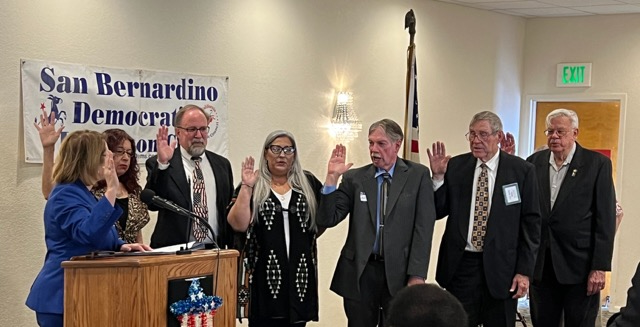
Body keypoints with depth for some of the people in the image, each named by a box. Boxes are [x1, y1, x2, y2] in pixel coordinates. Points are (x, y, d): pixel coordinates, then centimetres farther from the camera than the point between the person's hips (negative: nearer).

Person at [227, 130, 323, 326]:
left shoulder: (308, 183, 10)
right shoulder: (252, 186, 3)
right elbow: (238, 224, -10)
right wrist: (246, 187, -14)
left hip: (299, 272, 2)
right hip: (265, 273, -2)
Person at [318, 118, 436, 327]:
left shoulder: (418, 175, 0)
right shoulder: (354, 178, 4)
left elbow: (424, 227, -4)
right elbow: (328, 220, -1)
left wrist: (417, 274, -10)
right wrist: (332, 177, -11)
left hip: (399, 271, -1)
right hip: (359, 271, 1)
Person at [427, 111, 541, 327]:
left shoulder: (522, 171, -2)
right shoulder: (455, 166, 3)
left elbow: (531, 223, -1)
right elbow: (438, 212, 5)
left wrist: (525, 271, -5)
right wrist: (438, 177, -10)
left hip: (500, 268, -1)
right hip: (460, 264, 1)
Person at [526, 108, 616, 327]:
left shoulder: (597, 164, -3)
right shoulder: (534, 162, 6)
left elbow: (605, 219, -5)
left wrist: (600, 267, -10)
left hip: (580, 266, -3)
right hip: (540, 265, 3)